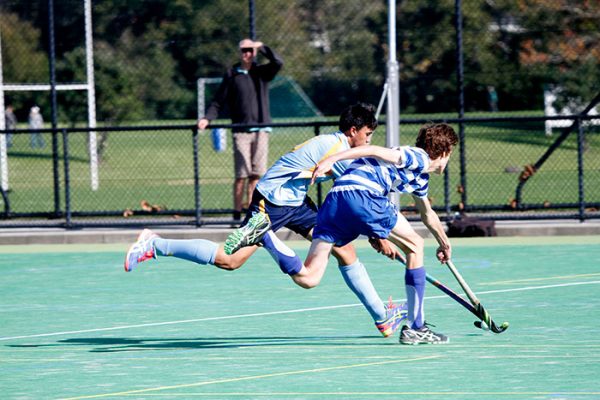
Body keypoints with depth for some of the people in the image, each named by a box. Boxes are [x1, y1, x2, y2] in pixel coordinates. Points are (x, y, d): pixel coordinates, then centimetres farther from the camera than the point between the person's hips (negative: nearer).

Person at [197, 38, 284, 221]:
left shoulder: (262, 72, 12)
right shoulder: (231, 75, 7)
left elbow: (278, 62, -6)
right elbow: (218, 101, 7)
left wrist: (262, 47, -1)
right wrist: (207, 118, -7)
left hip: (261, 130, 2)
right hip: (241, 131, -2)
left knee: (257, 174, 0)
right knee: (242, 174, -8)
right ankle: (237, 213, -5)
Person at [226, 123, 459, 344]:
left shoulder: (420, 178, 34)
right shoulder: (419, 158, 6)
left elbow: (428, 214, 53)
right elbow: (374, 151, -6)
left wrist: (444, 242, 68)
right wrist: (332, 159, -17)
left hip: (334, 200, 8)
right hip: (360, 193, -8)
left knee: (306, 277, -4)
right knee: (414, 246, 8)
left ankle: (262, 232, -19)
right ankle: (415, 328, 6)